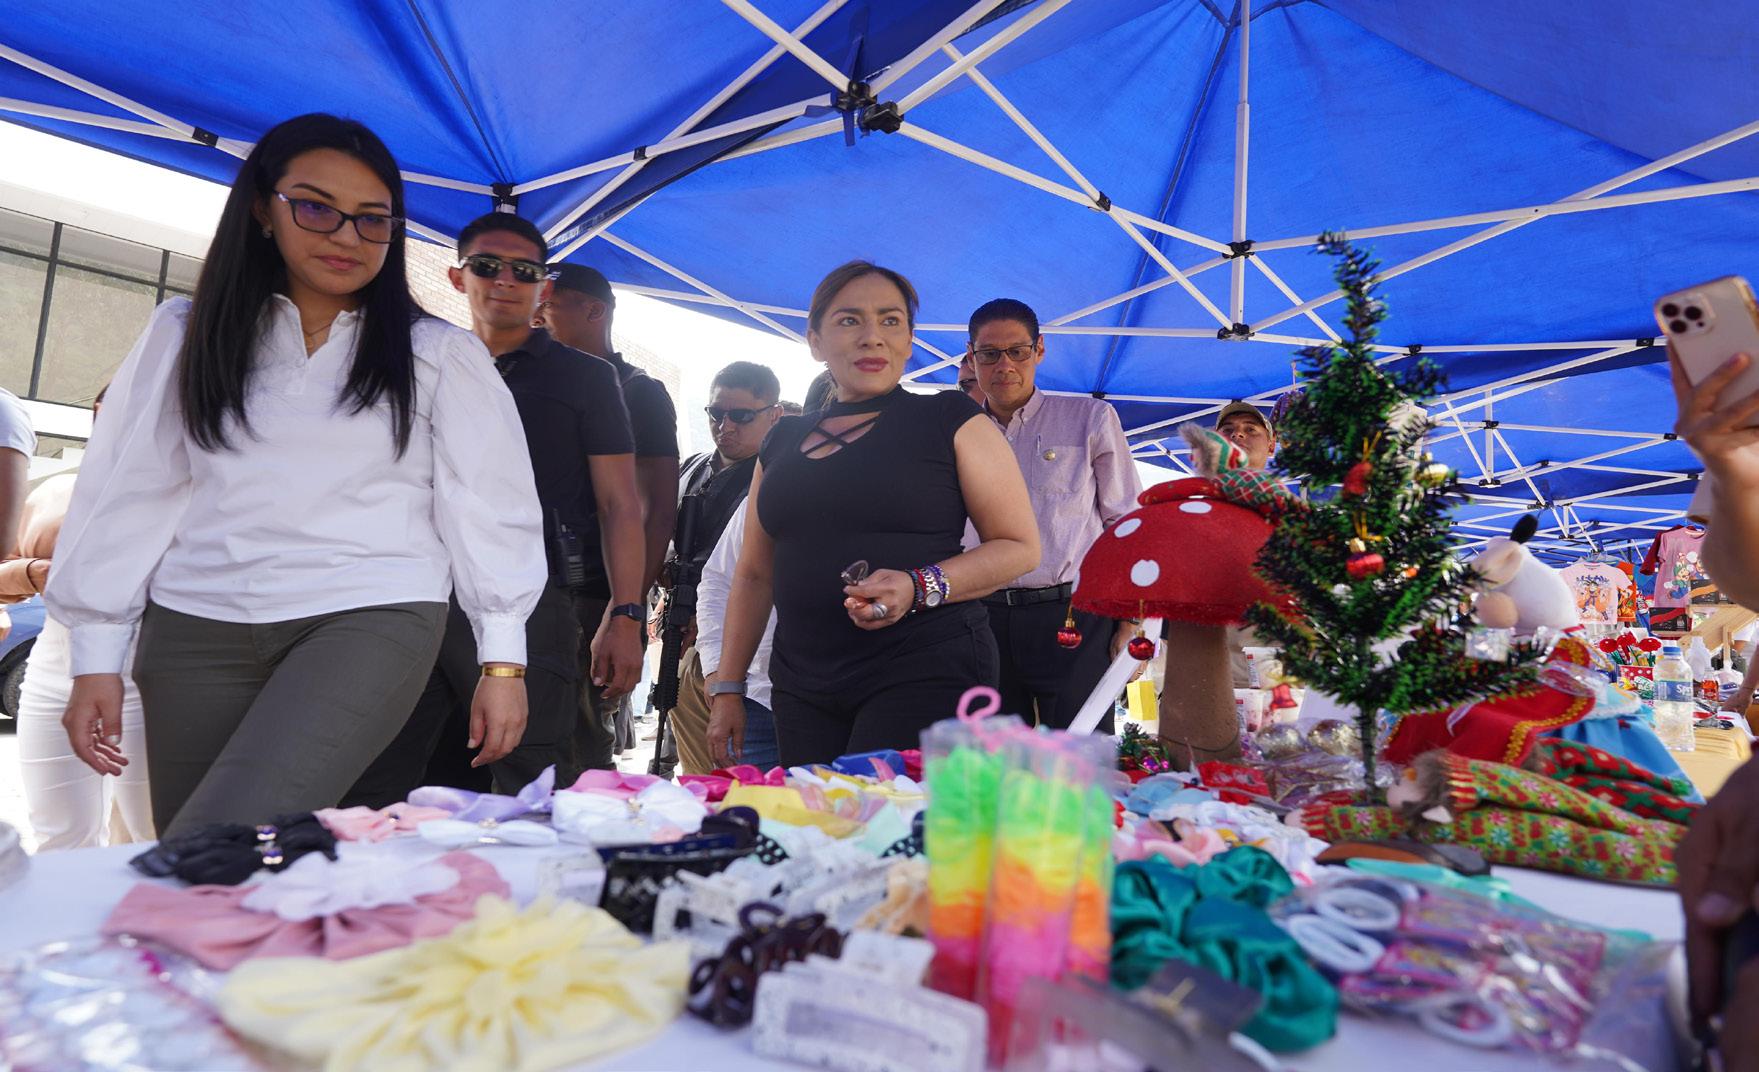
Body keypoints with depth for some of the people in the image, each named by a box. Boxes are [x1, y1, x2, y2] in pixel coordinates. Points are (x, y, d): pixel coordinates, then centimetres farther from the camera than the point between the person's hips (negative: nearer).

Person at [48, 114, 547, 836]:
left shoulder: (441, 357, 5)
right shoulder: (185, 333, 13)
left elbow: (485, 506, 1)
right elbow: (129, 494, 12)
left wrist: (502, 662, -3)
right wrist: (95, 657, 8)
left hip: (373, 618, -3)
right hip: (197, 628, 4)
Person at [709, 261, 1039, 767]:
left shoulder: (951, 421, 0)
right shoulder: (783, 442, 13)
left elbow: (1020, 547, -3)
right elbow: (755, 574, 17)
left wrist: (920, 587, -18)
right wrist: (727, 688, 13)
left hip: (925, 673, -4)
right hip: (802, 684, 4)